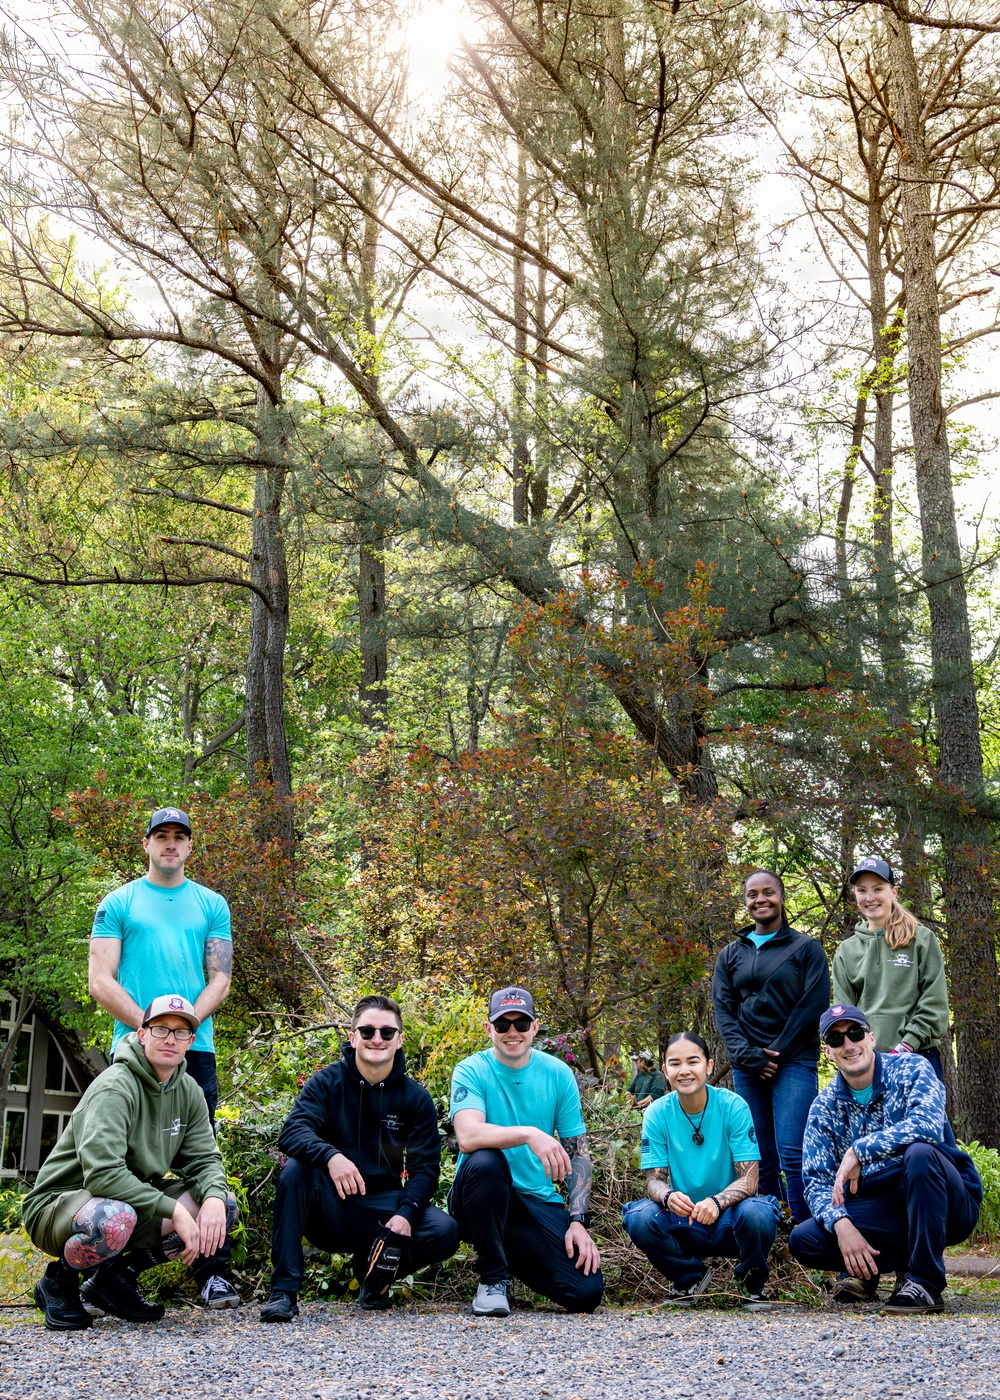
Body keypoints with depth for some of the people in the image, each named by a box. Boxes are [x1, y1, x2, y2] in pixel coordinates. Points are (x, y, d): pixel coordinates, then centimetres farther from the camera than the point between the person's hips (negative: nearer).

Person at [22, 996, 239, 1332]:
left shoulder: (188, 1091, 2)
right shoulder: (116, 1087, -22)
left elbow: (204, 1159, 3)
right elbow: (102, 1173, -32)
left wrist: (214, 1197, -21)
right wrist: (173, 1210, -32)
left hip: (134, 1202, 7)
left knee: (225, 1208, -9)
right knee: (112, 1220, -41)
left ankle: (118, 1275, 3)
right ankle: (60, 1278, -6)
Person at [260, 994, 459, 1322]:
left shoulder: (416, 1098, 2)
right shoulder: (327, 1083, -3)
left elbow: (425, 1167, -2)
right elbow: (293, 1132, -19)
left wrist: (406, 1213, -21)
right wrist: (330, 1156, -41)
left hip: (383, 1209, 2)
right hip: (331, 1207, -2)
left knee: (445, 1232, -24)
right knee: (295, 1169, -31)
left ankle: (375, 1273, 6)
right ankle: (283, 1291, -26)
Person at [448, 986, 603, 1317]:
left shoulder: (558, 1074, 3)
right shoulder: (471, 1071, -7)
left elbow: (578, 1154, 4)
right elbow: (468, 1137, -26)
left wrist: (578, 1222, -8)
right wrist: (529, 1134, -39)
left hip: (539, 1202, 3)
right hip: (482, 1197, -3)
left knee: (586, 1291, -17)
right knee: (485, 1160, -37)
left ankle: (513, 1257, 16)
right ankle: (492, 1279, -15)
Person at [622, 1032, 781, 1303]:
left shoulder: (733, 1107, -12)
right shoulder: (657, 1114, -6)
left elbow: (749, 1179, -16)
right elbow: (654, 1180, -6)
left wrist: (716, 1202, -36)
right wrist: (668, 1196, -31)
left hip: (728, 1218, -2)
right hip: (682, 1221, 2)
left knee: (756, 1214, -35)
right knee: (639, 1218, -28)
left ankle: (755, 1286, 0)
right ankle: (689, 1278, 4)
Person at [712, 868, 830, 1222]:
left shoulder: (806, 949, 5)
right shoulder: (730, 954, 15)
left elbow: (814, 1004, -3)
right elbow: (723, 1011, 8)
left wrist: (776, 1053, -8)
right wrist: (748, 1055, -8)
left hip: (794, 1063, -3)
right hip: (747, 1069, 4)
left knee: (793, 1156, -13)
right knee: (760, 1161, 3)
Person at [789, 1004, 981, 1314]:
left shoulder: (912, 1069, -9)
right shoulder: (824, 1108, 2)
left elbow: (929, 1124, -29)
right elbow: (817, 1181, -4)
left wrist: (859, 1150, -29)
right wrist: (841, 1224, -24)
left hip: (949, 1204, -3)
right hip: (881, 1213, 3)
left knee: (919, 1151, -35)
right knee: (803, 1240, -20)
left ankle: (925, 1282, -24)